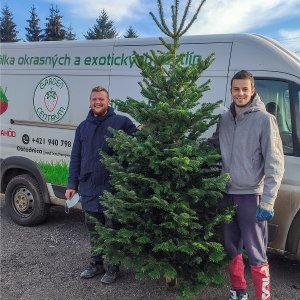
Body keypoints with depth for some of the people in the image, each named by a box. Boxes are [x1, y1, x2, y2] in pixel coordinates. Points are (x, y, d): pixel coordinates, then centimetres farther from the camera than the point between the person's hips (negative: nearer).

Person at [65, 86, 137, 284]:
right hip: (88, 187, 5)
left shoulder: (121, 122, -4)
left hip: (111, 187, -5)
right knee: (93, 229, 17)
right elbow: (76, 158, 12)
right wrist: (72, 185, 7)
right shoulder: (83, 127, 11)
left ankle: (113, 268, 25)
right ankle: (96, 264, 34)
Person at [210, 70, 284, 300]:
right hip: (227, 193, 5)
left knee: (256, 253, -2)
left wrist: (268, 201, -15)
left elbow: (275, 164, -10)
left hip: (251, 195, -5)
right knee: (232, 248, 16)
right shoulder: (224, 119, 6)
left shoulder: (264, 119, -9)